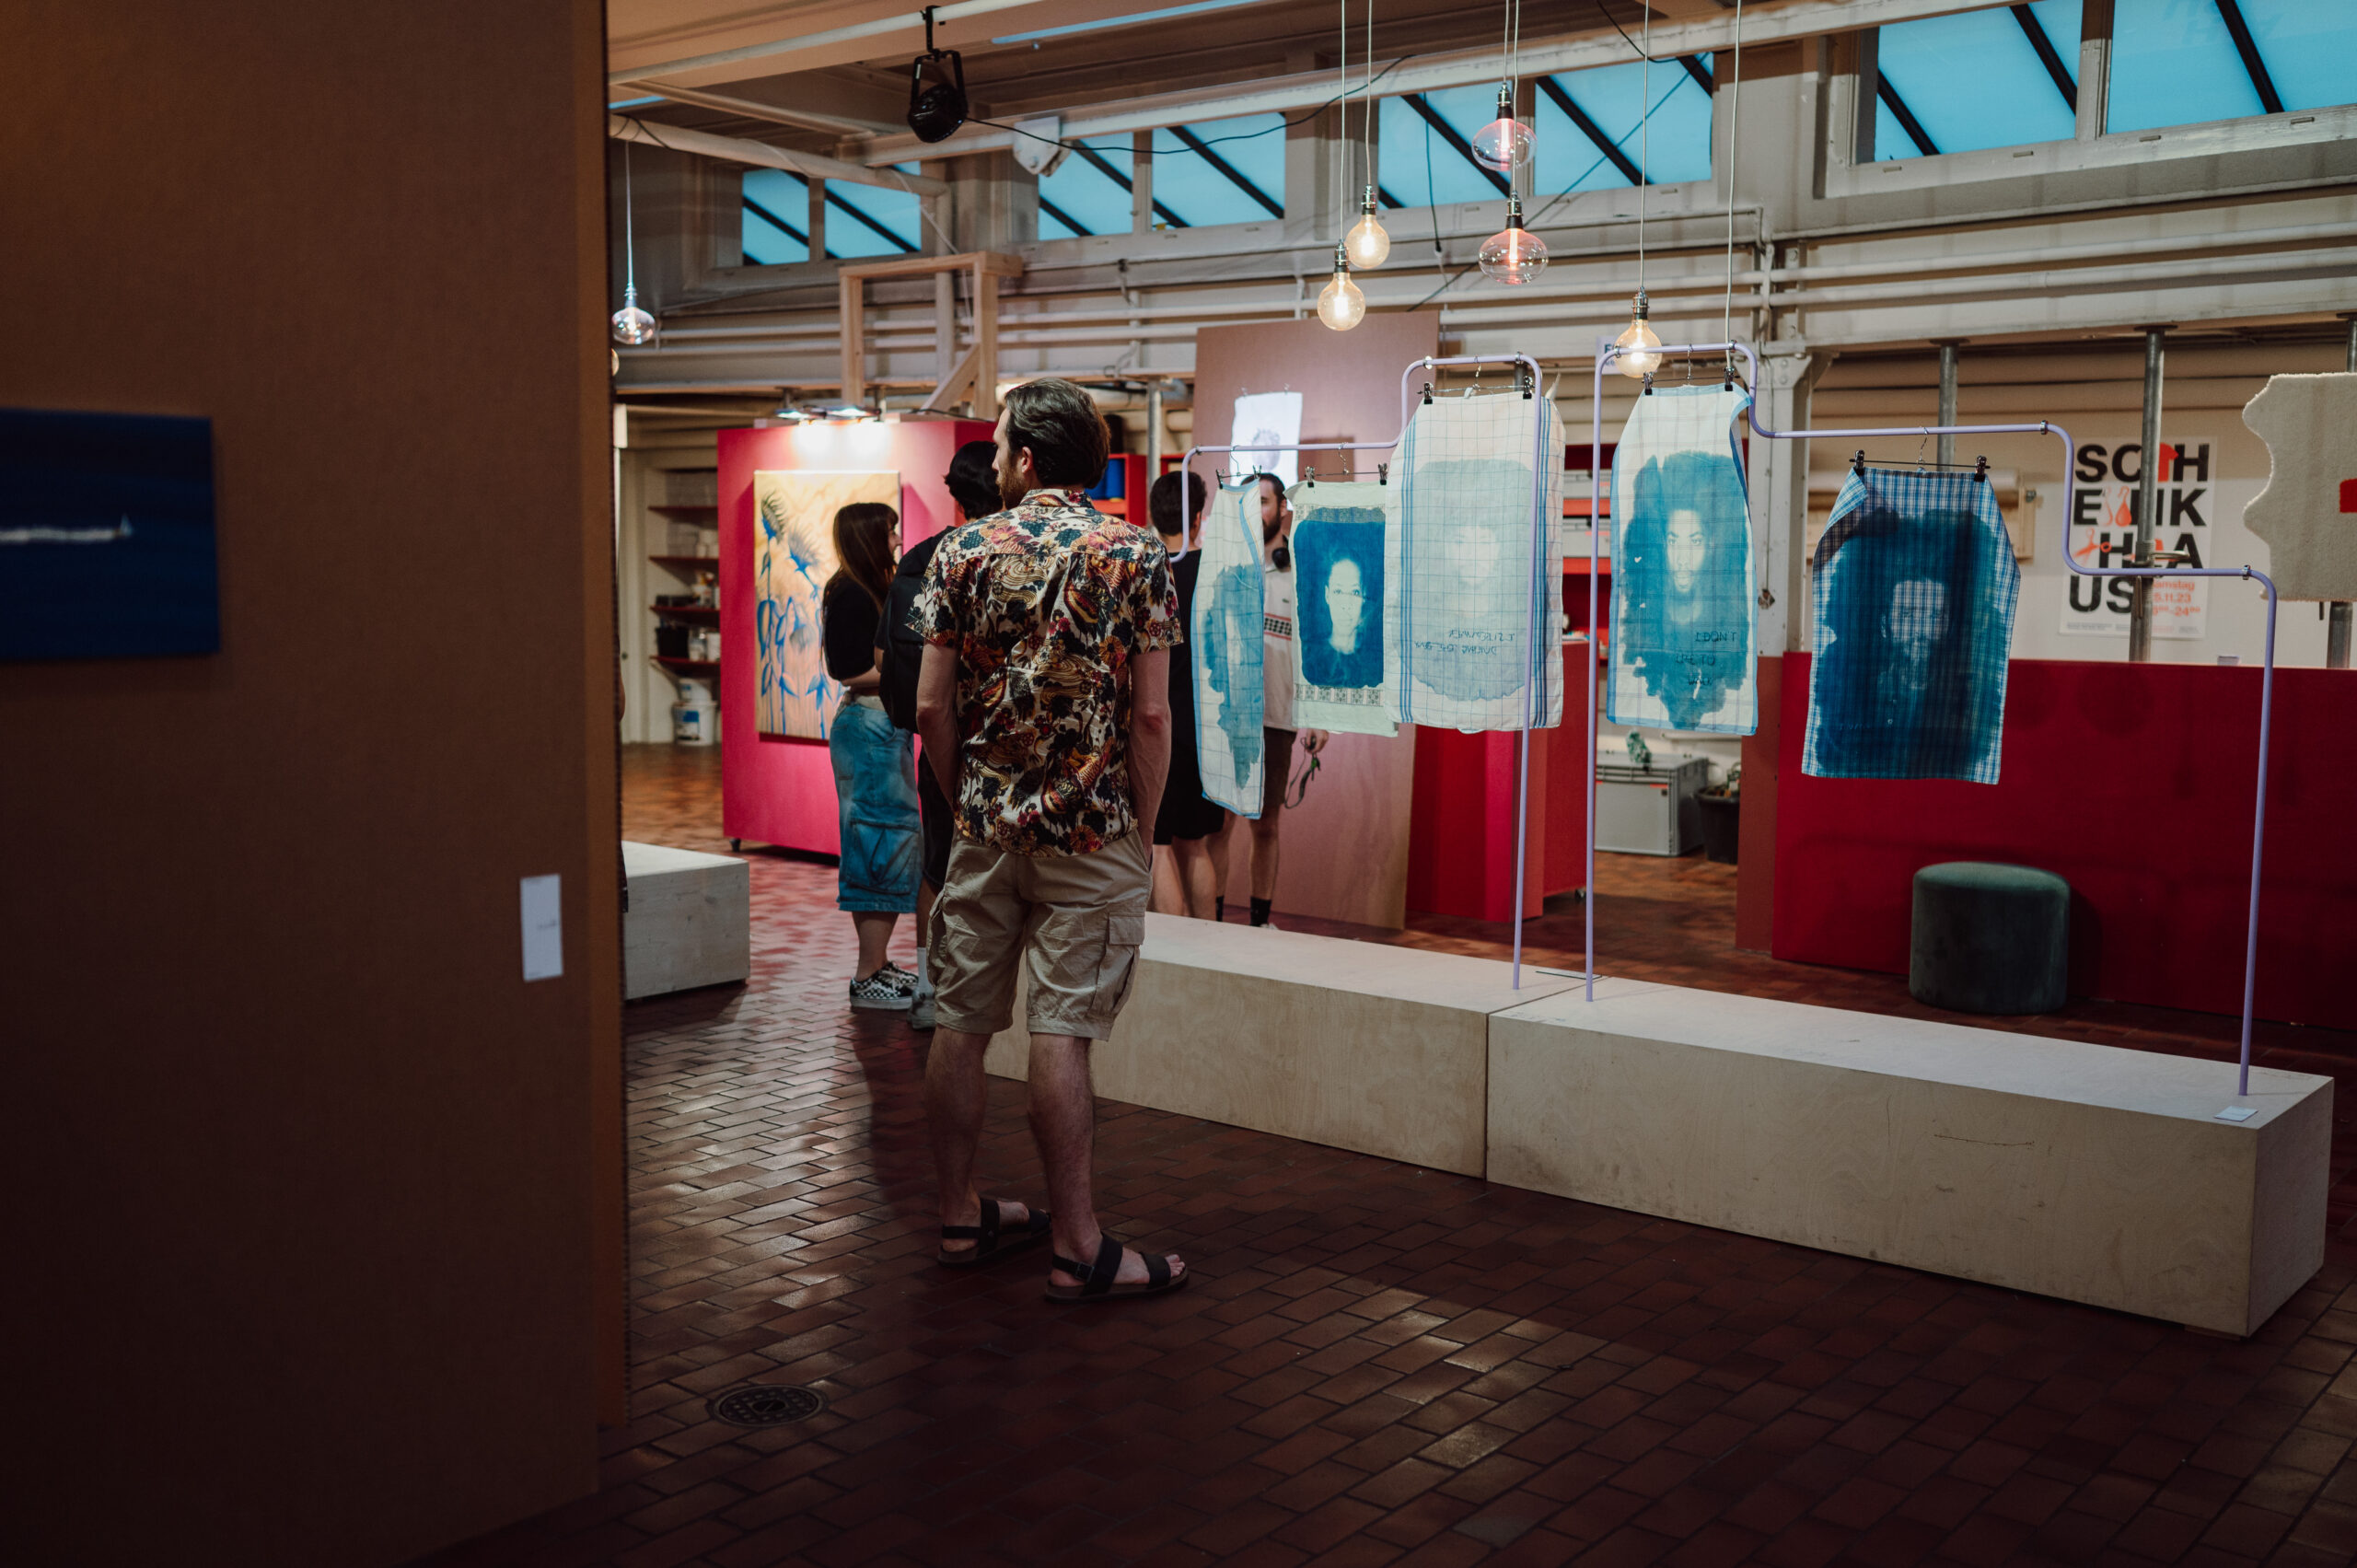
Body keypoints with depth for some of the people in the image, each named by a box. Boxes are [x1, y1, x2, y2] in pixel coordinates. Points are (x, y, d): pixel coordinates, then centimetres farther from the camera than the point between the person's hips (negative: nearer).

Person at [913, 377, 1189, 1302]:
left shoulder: (962, 553, 1)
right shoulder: (1135, 555, -4)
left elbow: (931, 709, 0)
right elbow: (1150, 714, -8)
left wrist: (964, 804, 13)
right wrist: (1143, 830, 1)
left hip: (984, 827, 3)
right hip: (1091, 832, -2)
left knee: (962, 1023, 11)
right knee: (1061, 1032, -2)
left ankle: (961, 1217, 22)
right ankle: (1077, 1249, 3)